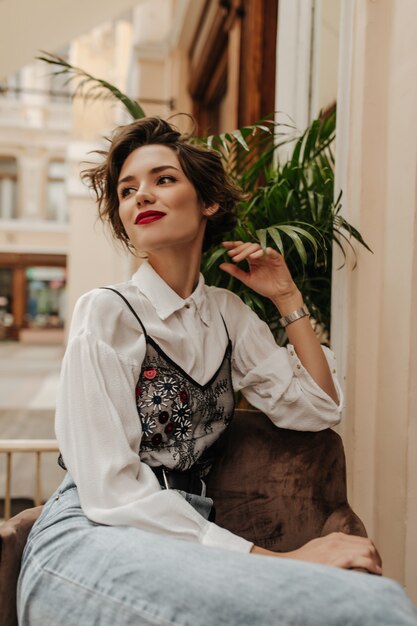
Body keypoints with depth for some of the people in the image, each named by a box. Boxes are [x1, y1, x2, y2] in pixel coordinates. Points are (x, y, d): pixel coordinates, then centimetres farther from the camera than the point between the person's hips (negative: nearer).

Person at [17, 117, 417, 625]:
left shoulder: (228, 313, 10)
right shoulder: (107, 313, -8)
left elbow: (317, 409, 11)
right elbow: (112, 491, -16)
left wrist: (286, 297, 9)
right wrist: (276, 561, -22)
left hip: (186, 535, 6)